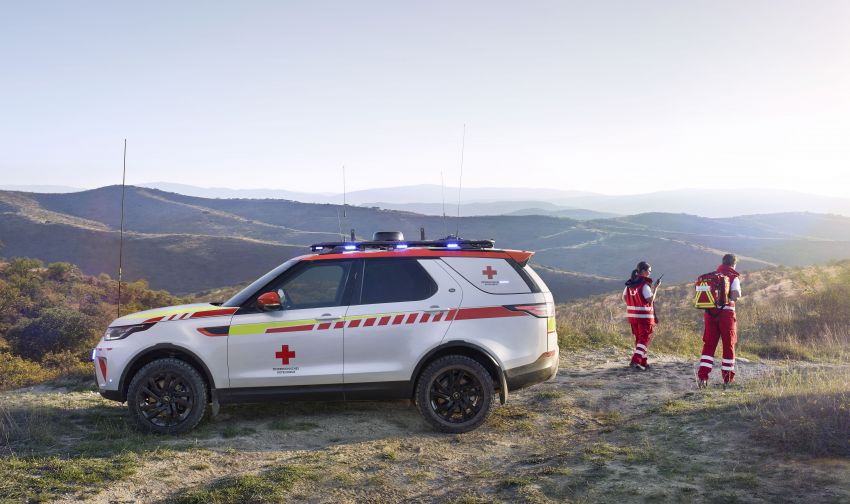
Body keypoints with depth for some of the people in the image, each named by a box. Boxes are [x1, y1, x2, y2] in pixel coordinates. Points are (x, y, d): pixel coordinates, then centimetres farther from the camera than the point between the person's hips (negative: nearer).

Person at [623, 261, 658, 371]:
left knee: (639, 338, 17)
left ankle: (643, 362, 24)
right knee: (644, 339, -1)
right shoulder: (645, 285, -16)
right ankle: (635, 361, -14)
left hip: (632, 315, 7)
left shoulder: (629, 284, 6)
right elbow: (650, 300, -17)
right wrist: (655, 288, -8)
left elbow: (624, 299, 9)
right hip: (644, 316, -7)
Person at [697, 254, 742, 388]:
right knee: (728, 345, 11)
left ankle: (702, 375, -11)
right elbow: (735, 296, -17)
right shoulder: (733, 277, -2)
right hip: (726, 313, -3)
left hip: (710, 312, 3)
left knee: (709, 344, 4)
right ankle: (728, 378, 18)